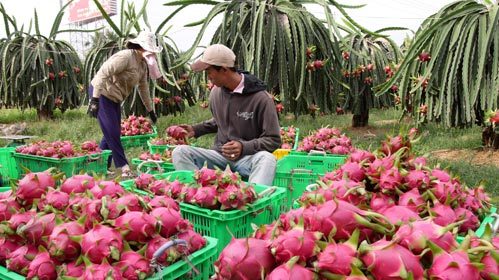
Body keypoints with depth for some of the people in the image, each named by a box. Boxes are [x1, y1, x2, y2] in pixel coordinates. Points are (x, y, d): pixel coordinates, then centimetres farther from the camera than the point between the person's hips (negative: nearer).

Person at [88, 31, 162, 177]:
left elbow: (144, 89, 17)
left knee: (112, 133, 10)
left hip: (114, 98, 9)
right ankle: (124, 168, -3)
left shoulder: (143, 64, 6)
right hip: (102, 93, -9)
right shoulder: (125, 56, -21)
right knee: (112, 132, -8)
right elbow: (103, 73, -27)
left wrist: (151, 110, 22)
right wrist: (95, 99, -32)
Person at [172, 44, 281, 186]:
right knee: (180, 152, -18)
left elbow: (274, 140, -10)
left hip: (247, 157, -4)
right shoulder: (216, 92, 6)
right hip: (219, 155, 5)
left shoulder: (261, 98, -12)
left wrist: (244, 147, -24)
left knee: (266, 158, -38)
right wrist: (196, 129, 11)